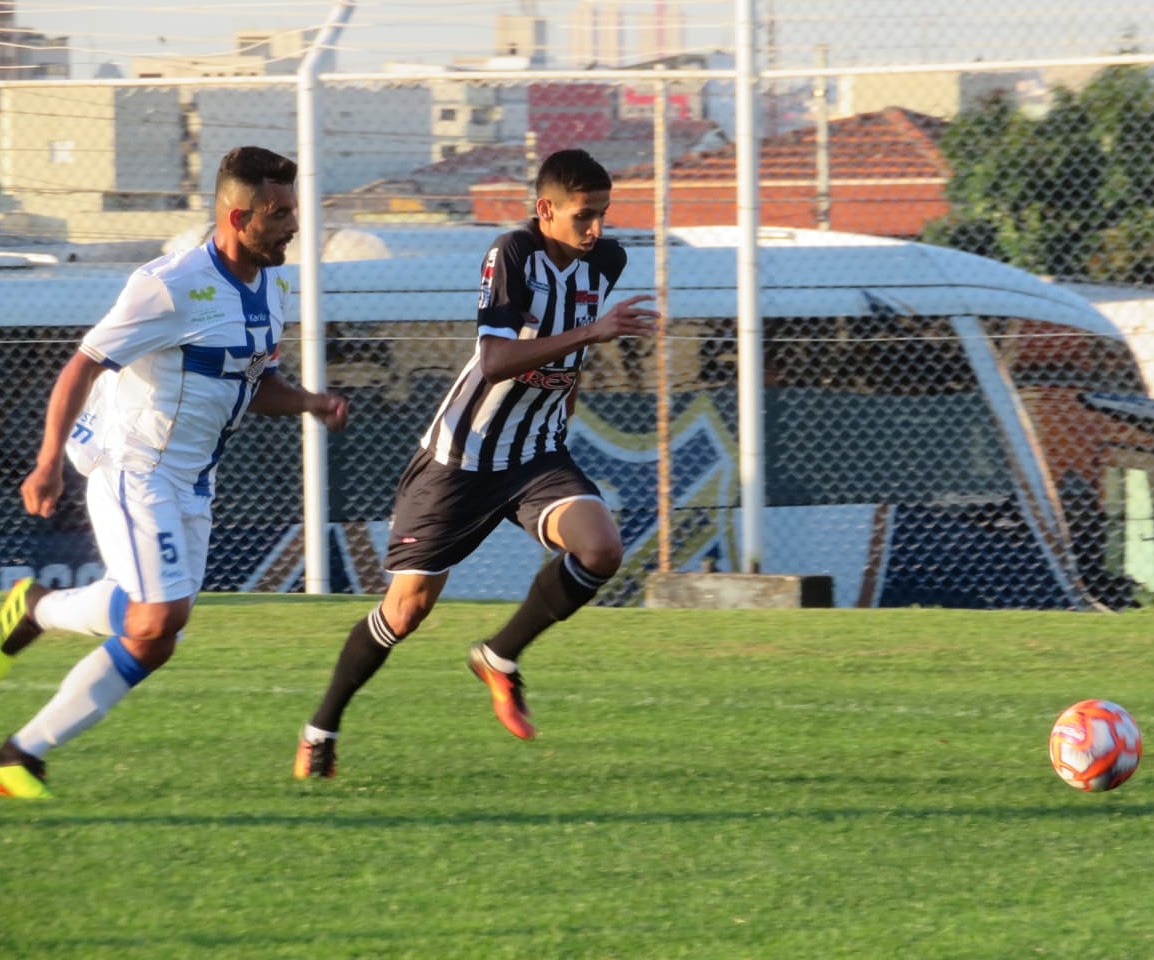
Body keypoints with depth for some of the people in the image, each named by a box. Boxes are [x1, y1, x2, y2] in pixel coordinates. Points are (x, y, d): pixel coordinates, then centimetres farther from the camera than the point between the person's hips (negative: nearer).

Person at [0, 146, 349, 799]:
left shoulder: (273, 286, 6)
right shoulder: (171, 286, -20)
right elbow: (83, 367, -19)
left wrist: (311, 402, -3)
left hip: (192, 485, 8)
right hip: (134, 470, -8)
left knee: (151, 645, 4)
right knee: (160, 615, -21)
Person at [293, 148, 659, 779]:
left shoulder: (605, 261, 1)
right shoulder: (513, 255, -20)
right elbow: (495, 362, -32)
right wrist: (591, 332, -36)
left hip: (538, 455, 5)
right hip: (461, 459, -5)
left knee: (601, 548, -22)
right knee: (408, 607, 0)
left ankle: (500, 659, 1)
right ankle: (322, 728, 22)